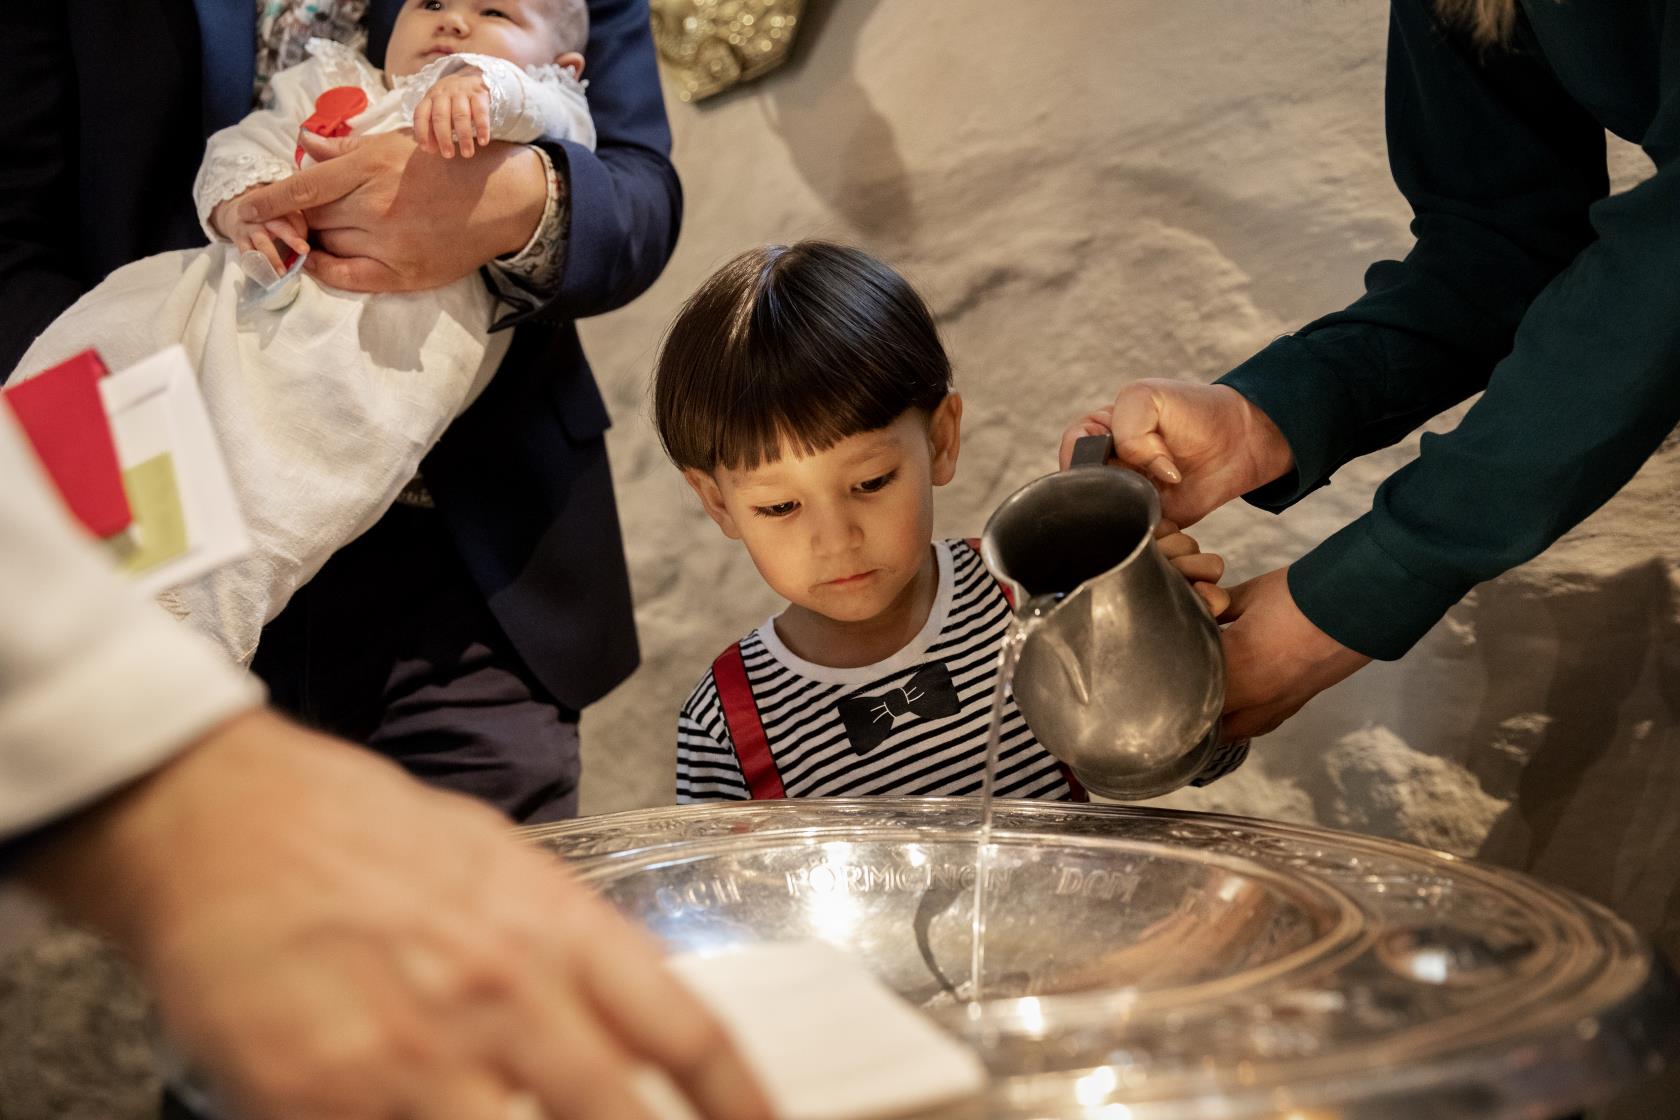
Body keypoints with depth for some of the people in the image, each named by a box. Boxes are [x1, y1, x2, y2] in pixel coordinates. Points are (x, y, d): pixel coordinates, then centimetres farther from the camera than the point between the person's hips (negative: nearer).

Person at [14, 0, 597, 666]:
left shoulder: (520, 105, 15)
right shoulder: (328, 87, 29)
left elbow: (558, 116, -8)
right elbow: (245, 146, 19)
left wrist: (480, 87, -30)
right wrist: (239, 200, -5)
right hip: (260, 282, 7)